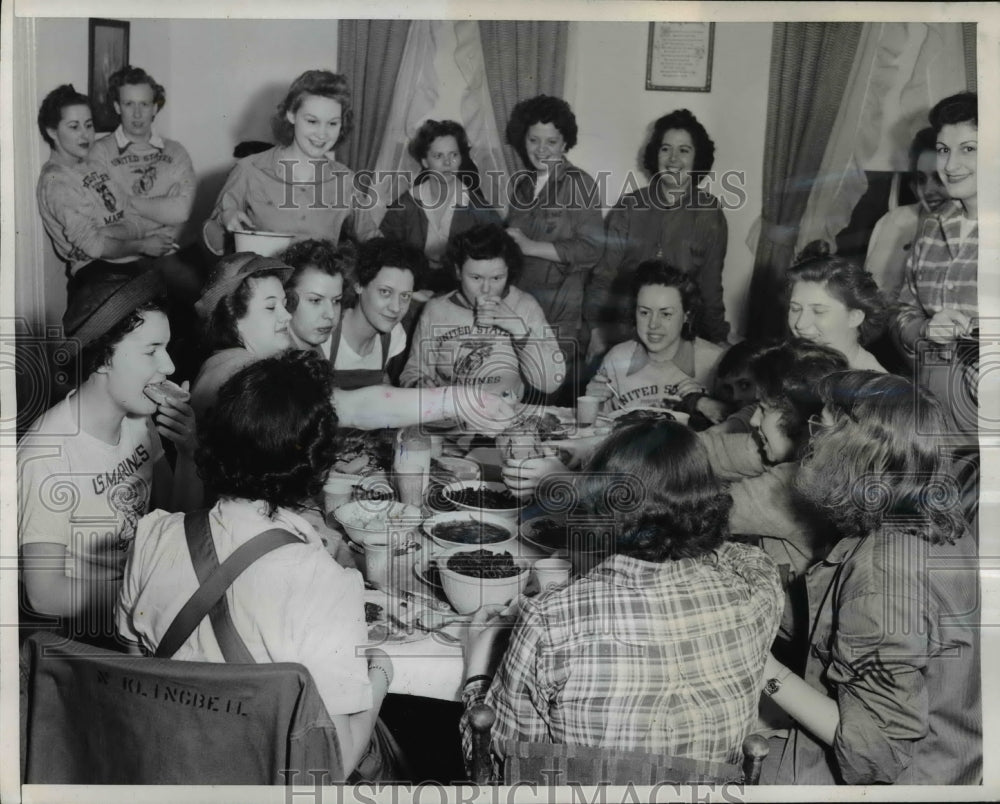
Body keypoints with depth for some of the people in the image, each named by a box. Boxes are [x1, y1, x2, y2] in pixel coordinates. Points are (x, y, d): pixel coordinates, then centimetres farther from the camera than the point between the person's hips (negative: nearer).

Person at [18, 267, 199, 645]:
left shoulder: (138, 420, -2)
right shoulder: (47, 455, -23)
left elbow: (181, 515, 8)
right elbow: (46, 595, -21)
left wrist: (189, 452, -11)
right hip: (90, 633, -7)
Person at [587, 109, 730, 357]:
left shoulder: (709, 214, 0)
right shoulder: (630, 206, 1)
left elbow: (710, 284, 5)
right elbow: (604, 272, 0)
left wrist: (718, 339, 6)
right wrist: (596, 330, -6)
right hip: (620, 334, 0)